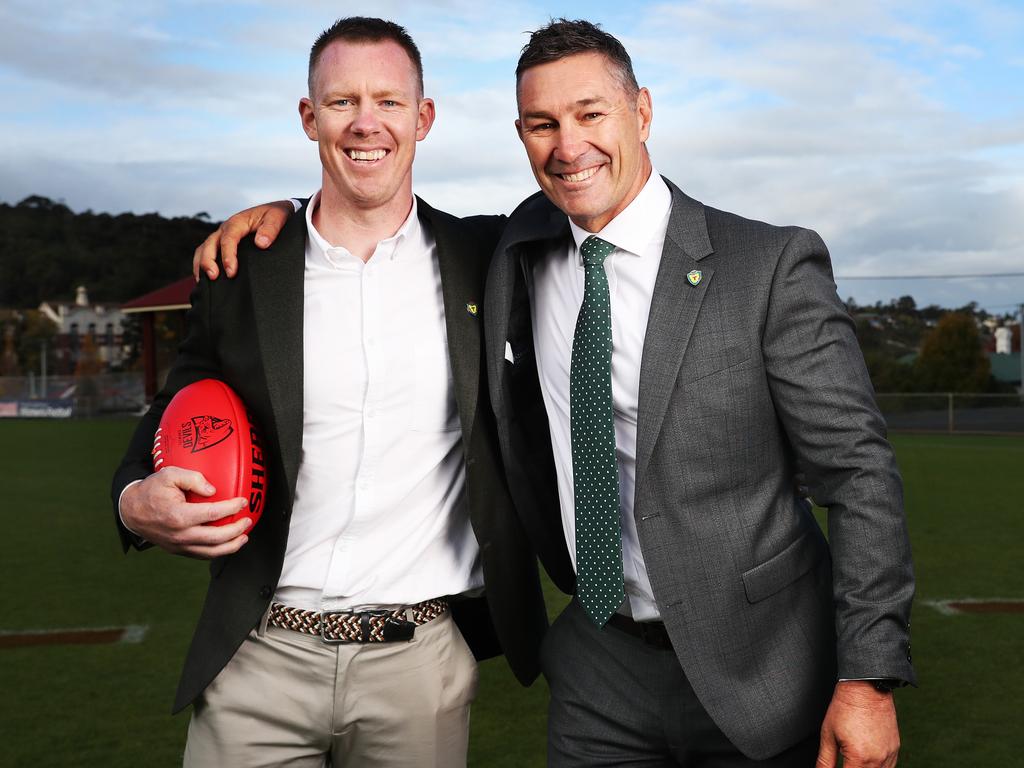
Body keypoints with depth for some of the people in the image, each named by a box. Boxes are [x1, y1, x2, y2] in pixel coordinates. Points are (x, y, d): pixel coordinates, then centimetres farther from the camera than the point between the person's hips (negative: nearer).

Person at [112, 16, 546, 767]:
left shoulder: (485, 258, 2)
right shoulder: (241, 272, 2)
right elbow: (172, 431, 10)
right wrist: (135, 502, -9)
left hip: (421, 666, 0)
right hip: (260, 657, 1)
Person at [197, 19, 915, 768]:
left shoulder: (772, 266, -13)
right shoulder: (526, 249, 0)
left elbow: (860, 474, -12)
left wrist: (868, 678, -15)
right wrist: (288, 213, 3)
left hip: (755, 673, -3)